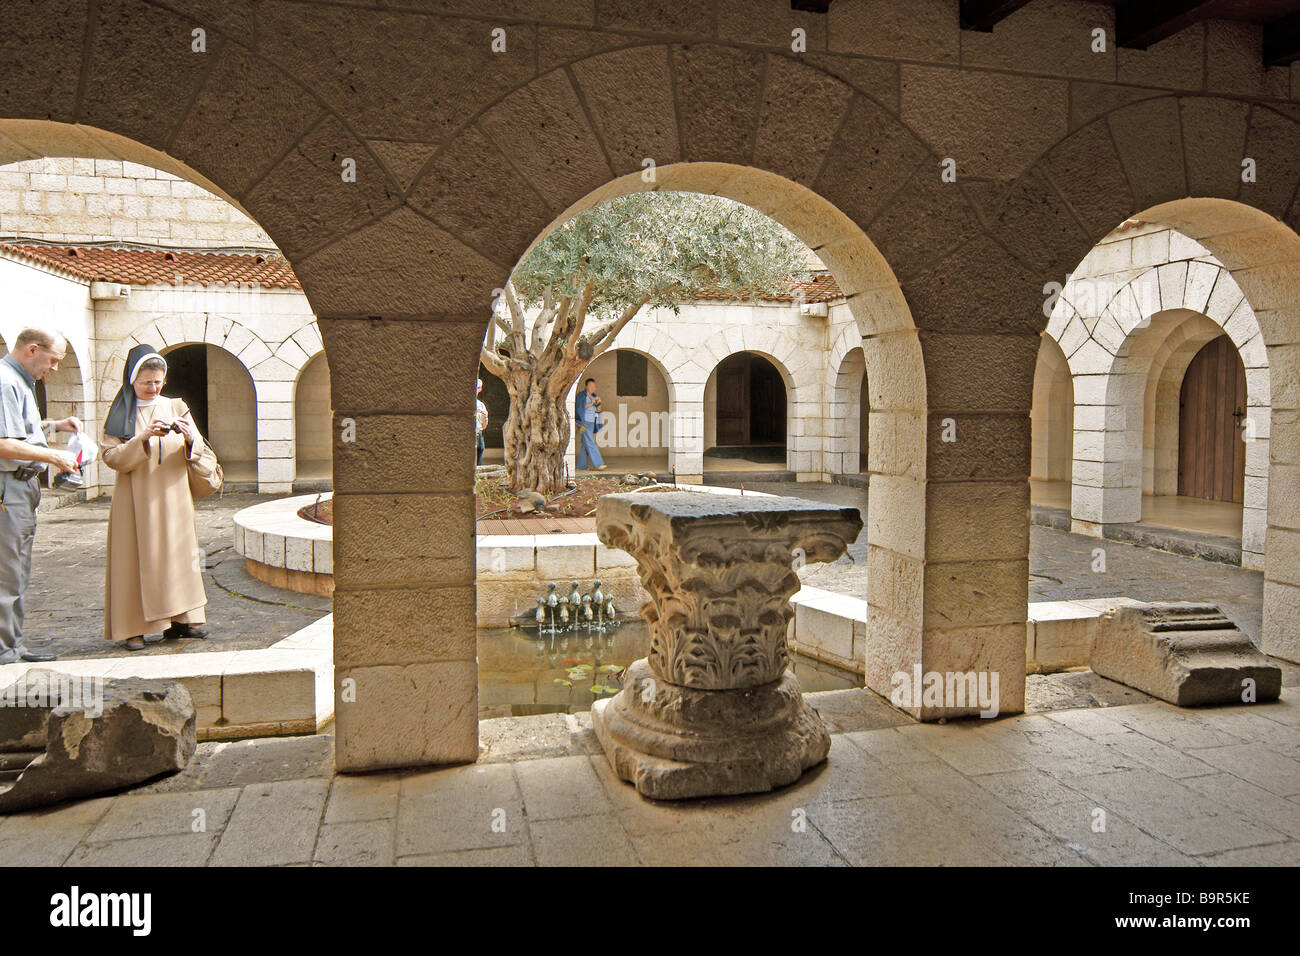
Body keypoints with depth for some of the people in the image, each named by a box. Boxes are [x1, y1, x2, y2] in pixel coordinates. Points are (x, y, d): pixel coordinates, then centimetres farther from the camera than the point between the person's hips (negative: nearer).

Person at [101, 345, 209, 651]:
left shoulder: (176, 407, 9)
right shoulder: (121, 414, 3)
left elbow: (197, 450, 3)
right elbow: (112, 457, -7)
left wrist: (188, 436, -19)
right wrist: (144, 437, -20)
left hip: (173, 496, 2)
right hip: (136, 498, -2)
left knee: (177, 553, 3)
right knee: (137, 557, -2)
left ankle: (179, 619, 9)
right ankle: (133, 627, 3)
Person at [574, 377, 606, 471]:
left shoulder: (593, 396, 17)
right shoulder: (581, 395, -5)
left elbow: (597, 409, 17)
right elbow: (579, 408, -13)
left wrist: (598, 408, -5)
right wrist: (591, 403, -18)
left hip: (592, 423, 8)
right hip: (585, 422, -8)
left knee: (585, 443, 10)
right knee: (590, 443, -12)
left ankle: (581, 465, 15)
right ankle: (598, 464, -19)